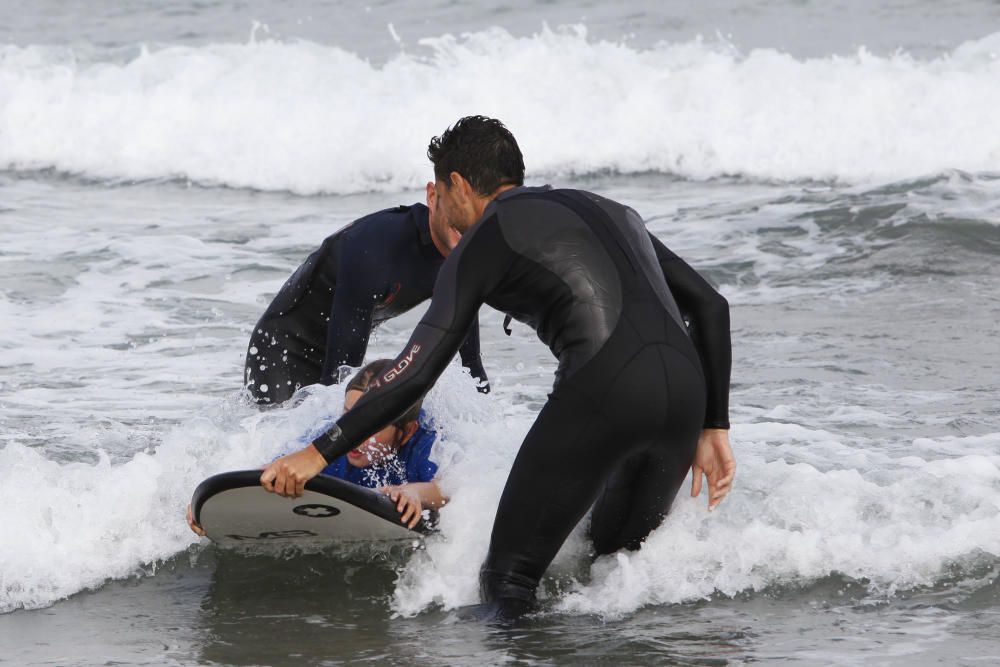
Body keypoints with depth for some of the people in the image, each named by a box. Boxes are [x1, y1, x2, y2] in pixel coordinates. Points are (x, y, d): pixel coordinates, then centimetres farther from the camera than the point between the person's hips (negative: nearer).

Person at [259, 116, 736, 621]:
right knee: (616, 559, 26)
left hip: (602, 391, -6)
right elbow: (710, 305, 26)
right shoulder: (610, 211, 30)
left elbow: (417, 371, 3)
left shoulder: (484, 241, 11)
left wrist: (319, 453, 7)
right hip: (685, 393, 6)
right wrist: (713, 428, 26)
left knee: (508, 575, 3)